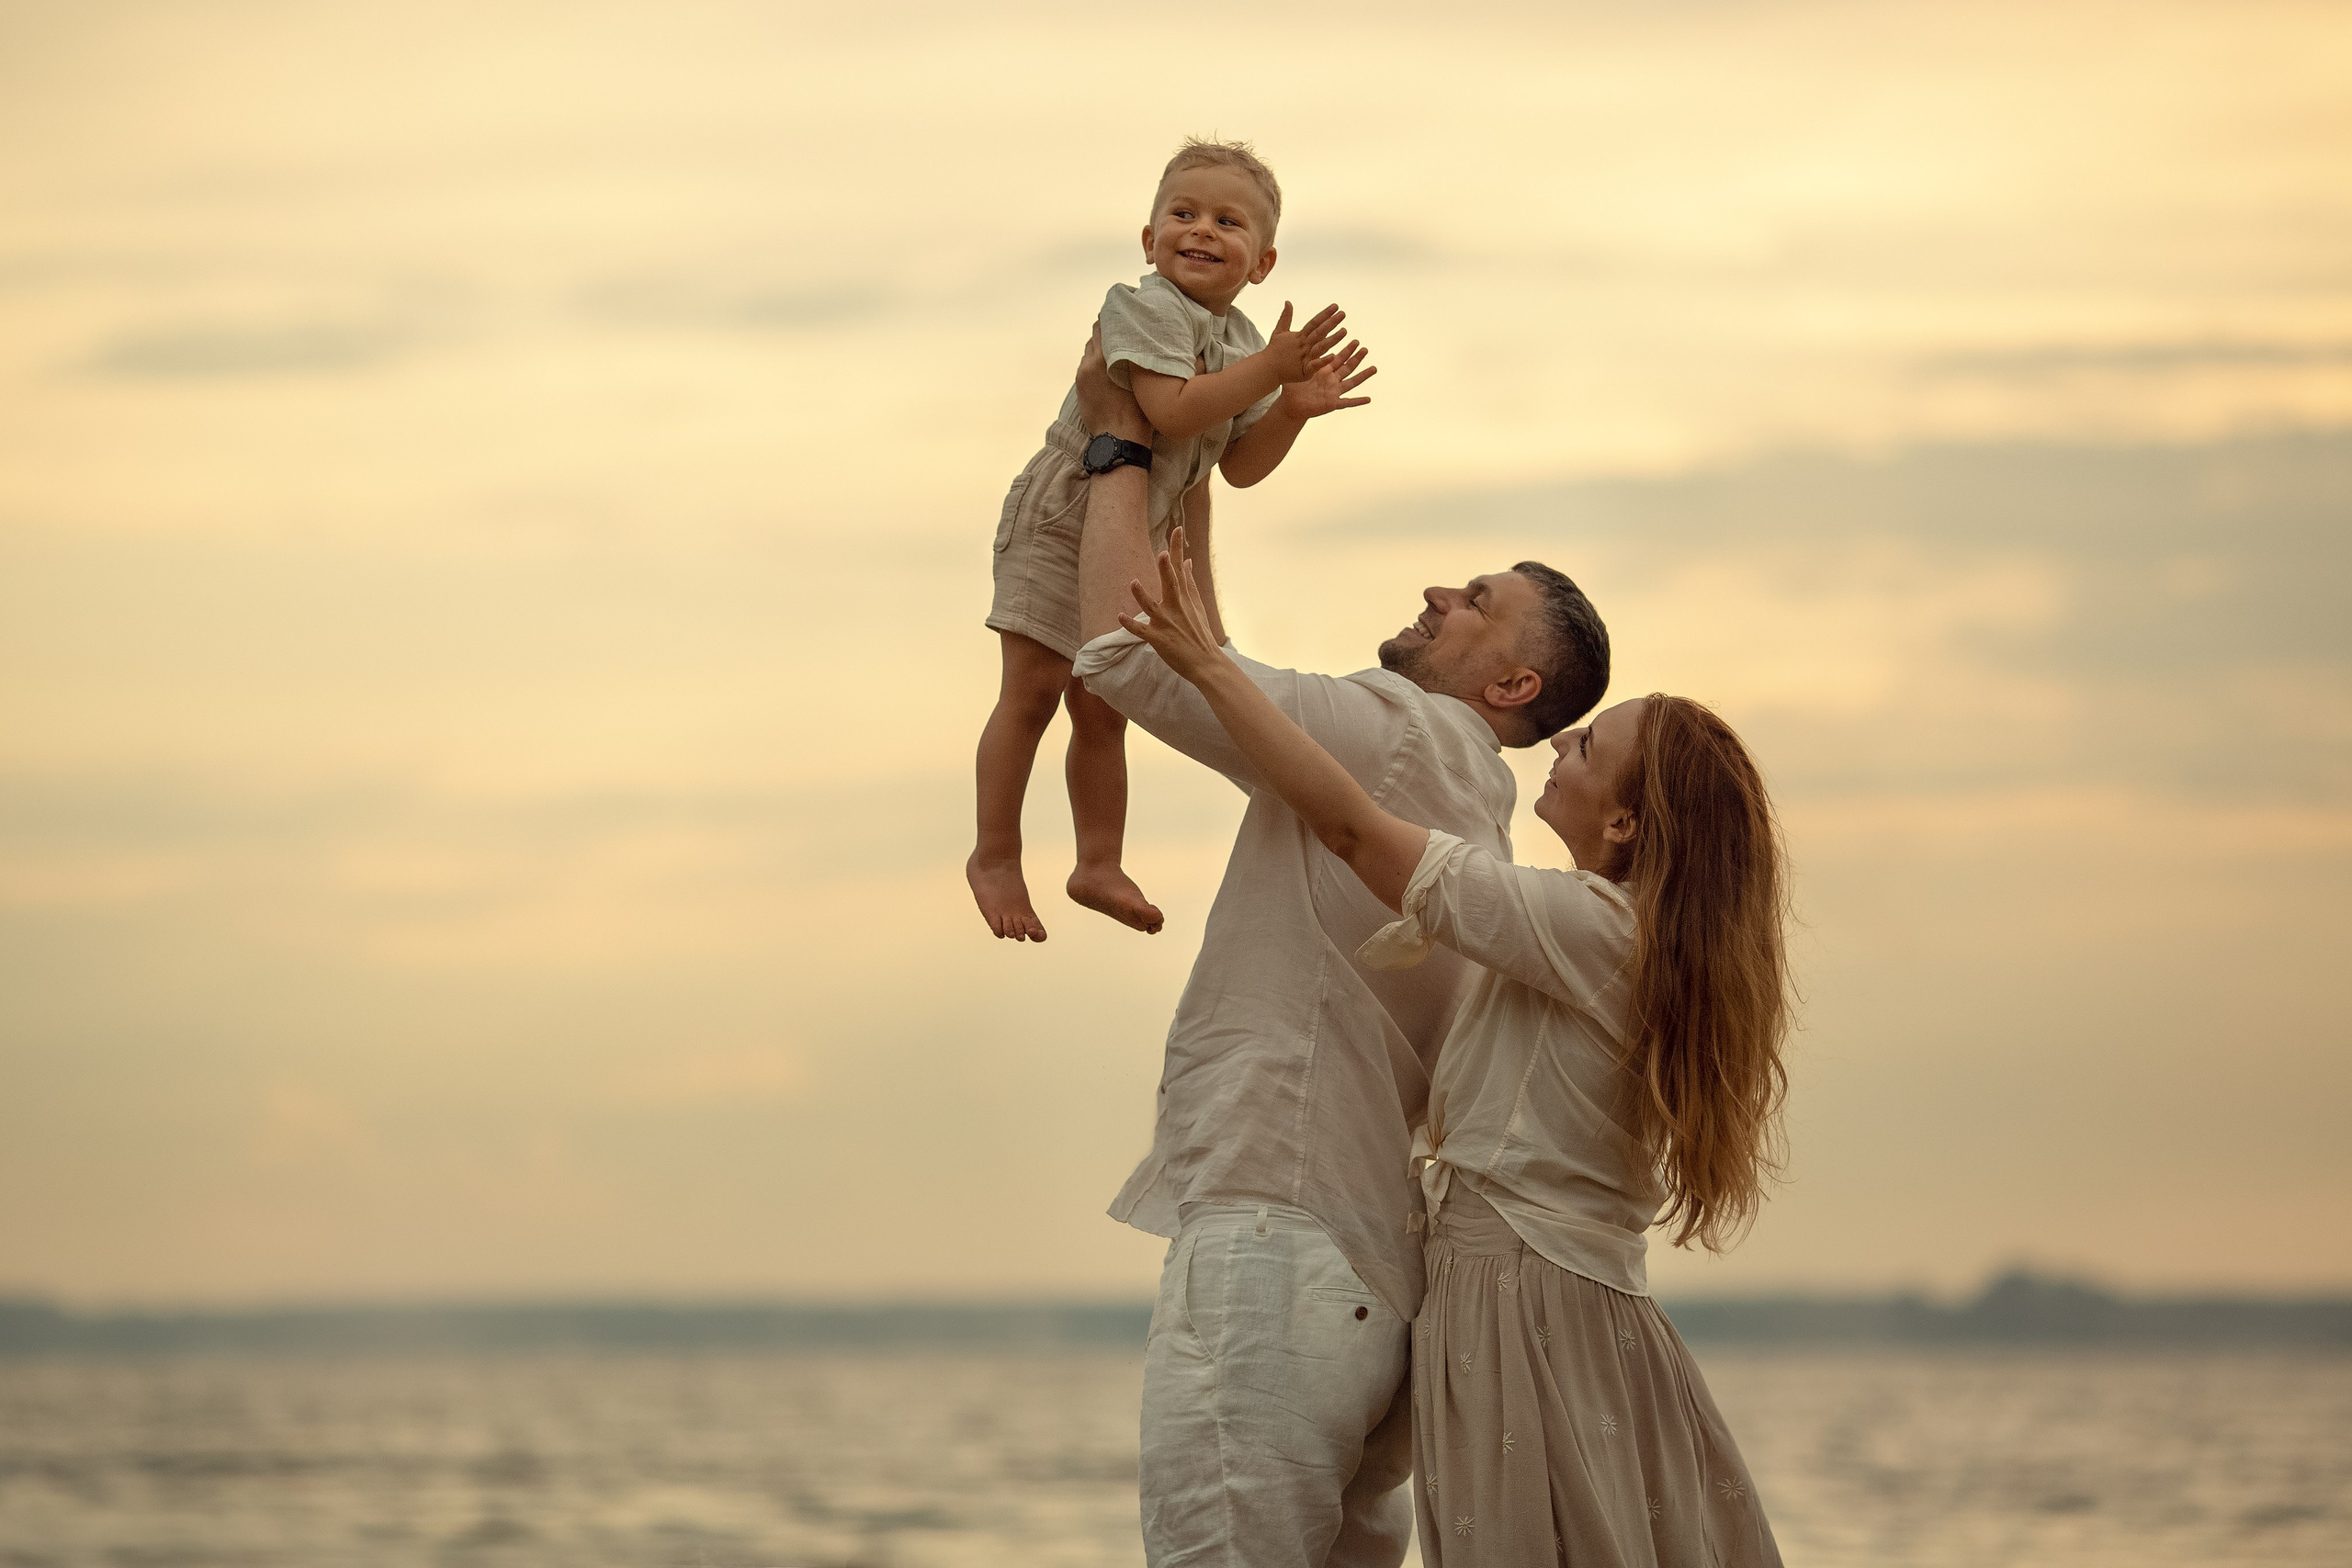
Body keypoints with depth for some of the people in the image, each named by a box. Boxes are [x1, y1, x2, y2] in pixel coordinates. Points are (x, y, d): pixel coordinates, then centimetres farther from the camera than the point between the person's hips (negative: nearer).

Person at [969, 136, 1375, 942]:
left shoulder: (1242, 340, 6)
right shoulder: (1145, 307, -19)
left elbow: (1239, 466, 7)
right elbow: (1175, 412, -33)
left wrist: (1294, 408, -8)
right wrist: (1268, 370, -32)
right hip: (1058, 519, -7)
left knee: (1104, 710, 14)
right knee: (1032, 691, -8)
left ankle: (1099, 864, 23)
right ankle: (995, 857, 2)